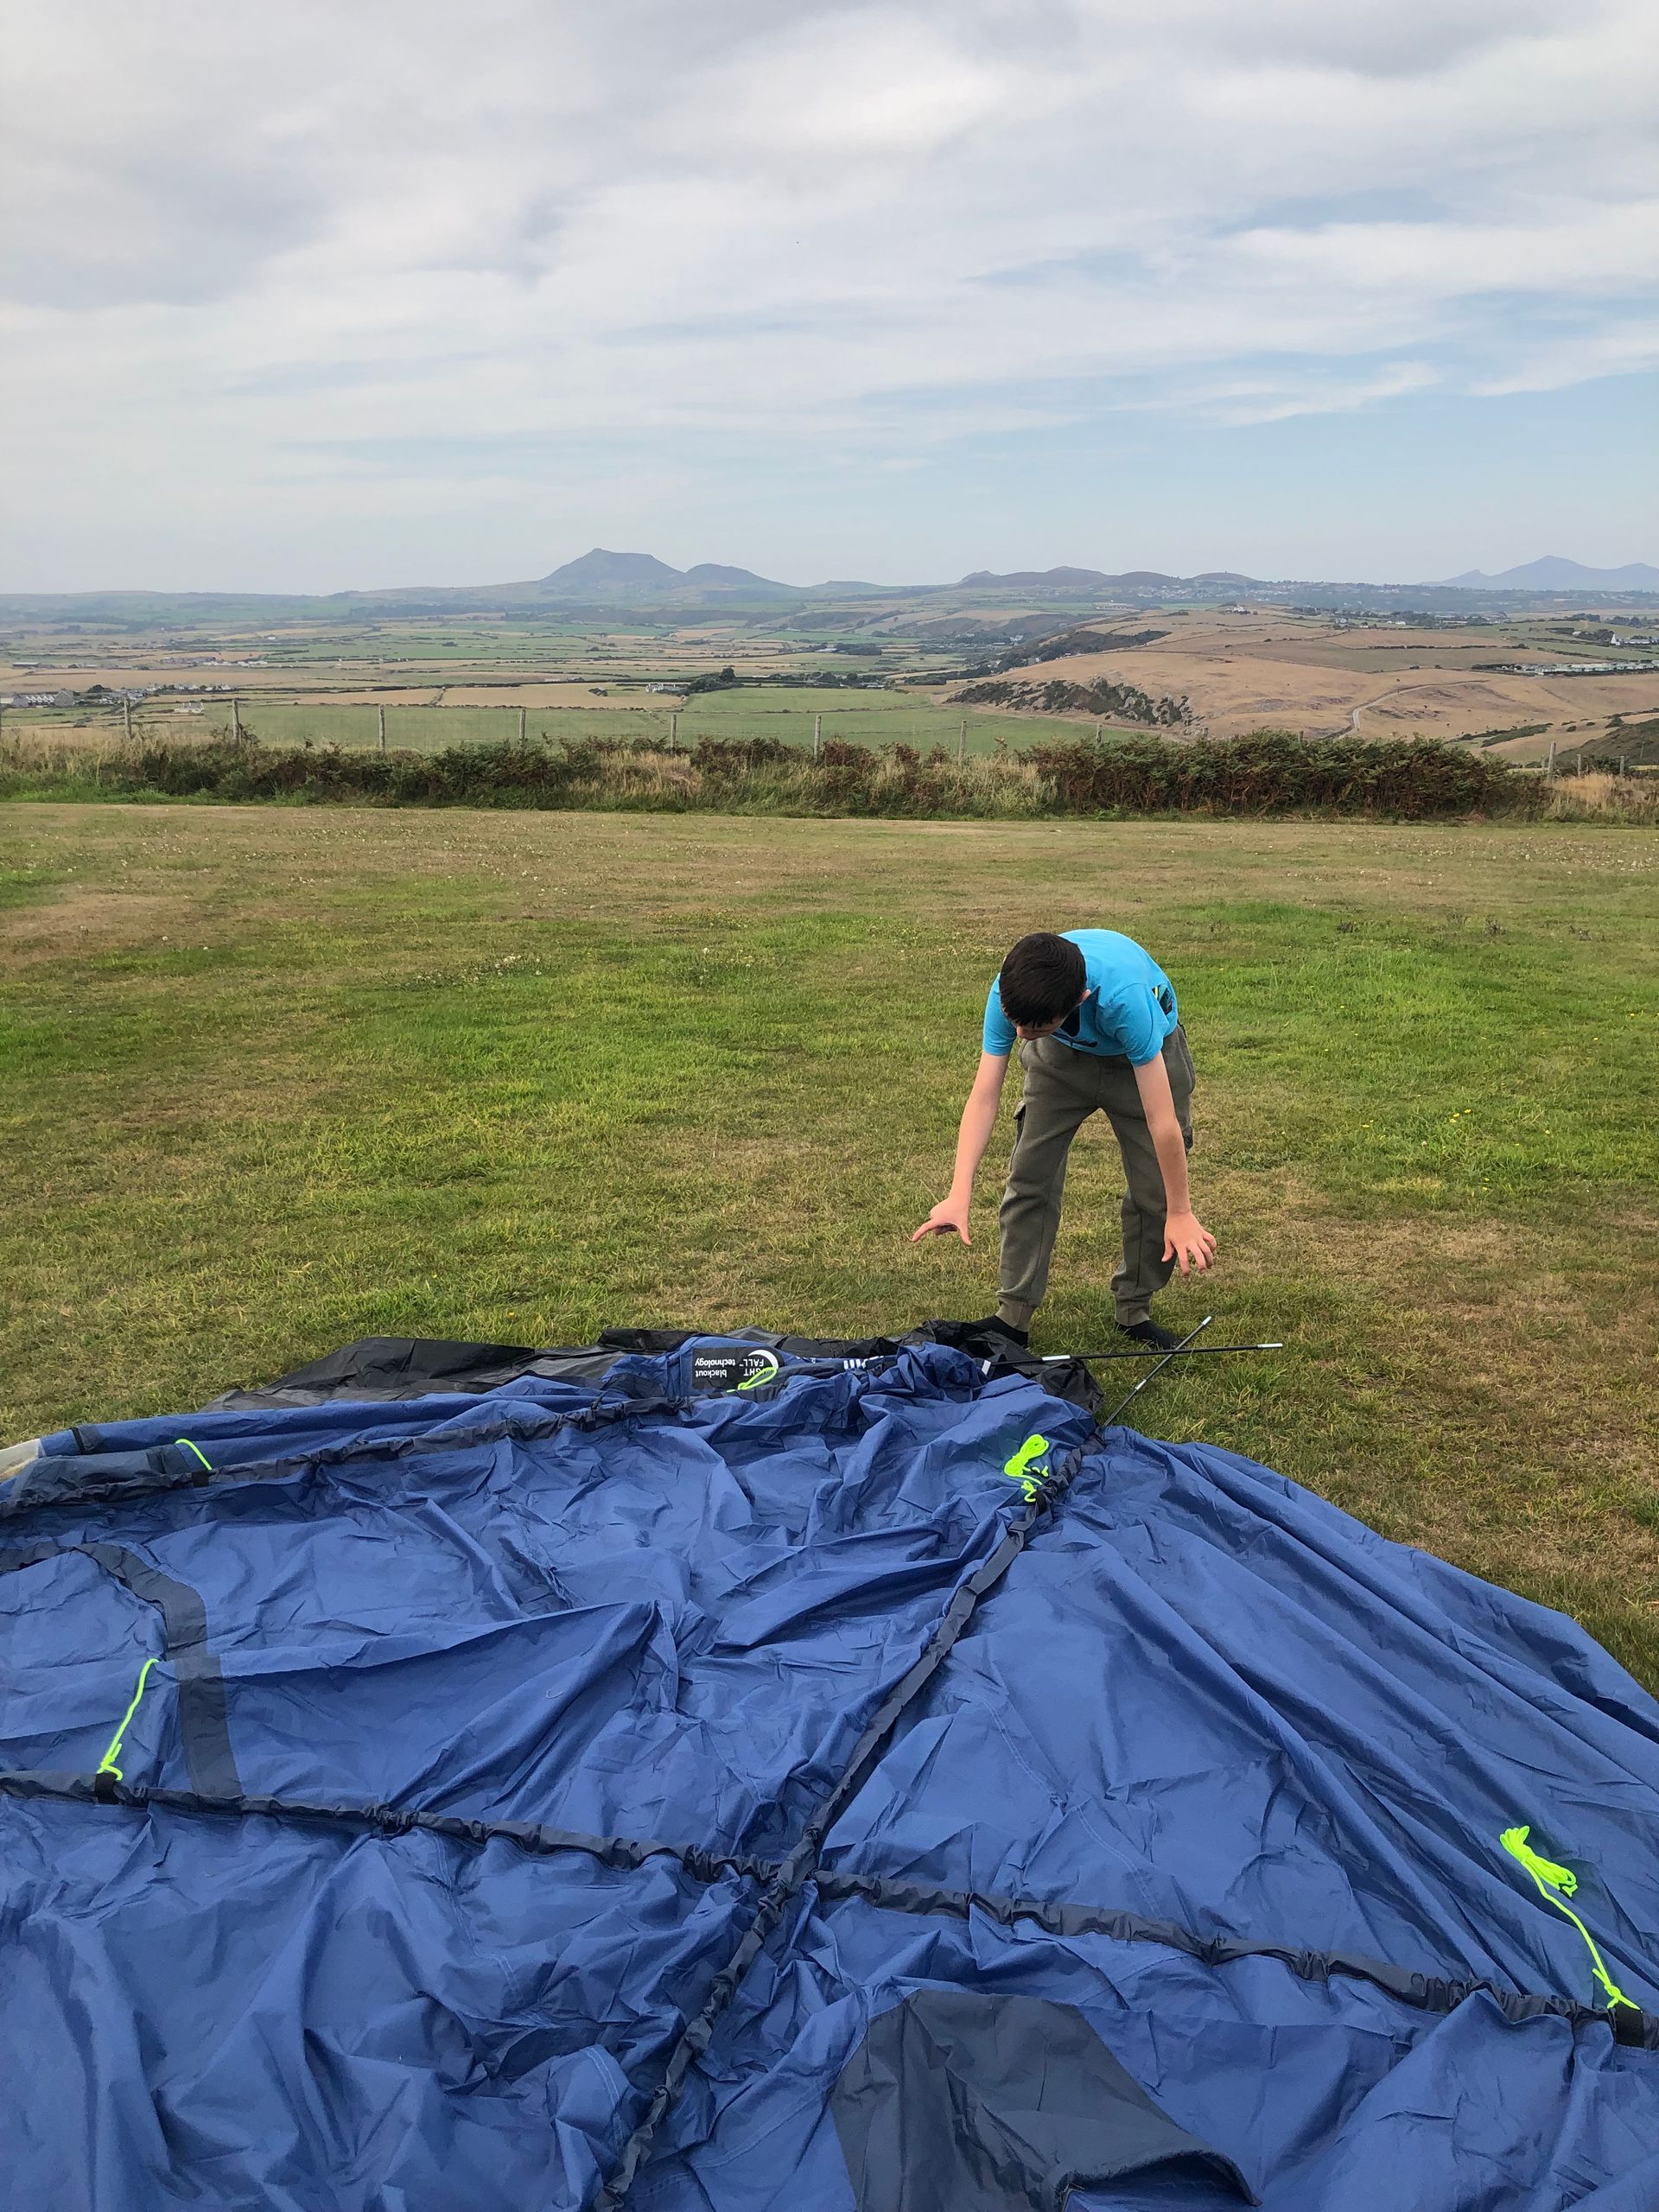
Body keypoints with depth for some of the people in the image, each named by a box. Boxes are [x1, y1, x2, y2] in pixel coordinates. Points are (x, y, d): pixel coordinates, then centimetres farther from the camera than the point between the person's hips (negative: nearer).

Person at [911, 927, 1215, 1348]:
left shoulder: (1125, 997, -45)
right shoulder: (1009, 993, -34)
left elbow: (1161, 1120, -38)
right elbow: (984, 1097, -29)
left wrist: (1180, 1215, -30)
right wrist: (959, 1197, -36)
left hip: (1146, 1054, -2)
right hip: (1062, 1056, 3)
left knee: (1156, 1191, -4)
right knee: (1028, 1179, -3)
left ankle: (1134, 1312, 16)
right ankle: (1013, 1316, 8)